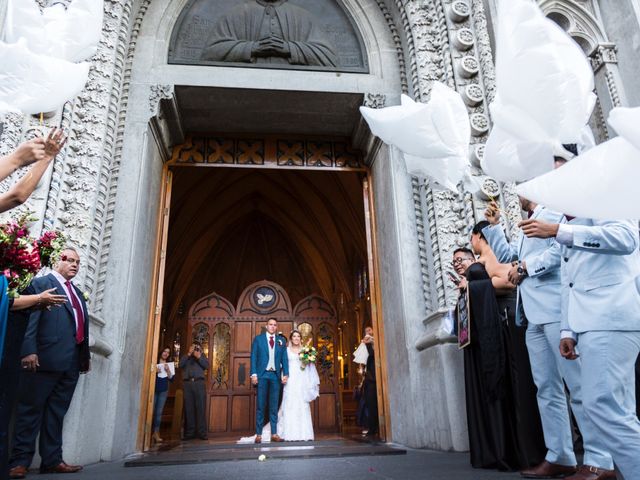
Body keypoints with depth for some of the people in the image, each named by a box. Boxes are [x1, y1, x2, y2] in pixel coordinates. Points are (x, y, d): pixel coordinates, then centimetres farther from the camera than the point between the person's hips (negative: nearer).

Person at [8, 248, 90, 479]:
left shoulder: (77, 293, 22)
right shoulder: (41, 283, 0)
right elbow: (30, 317, -10)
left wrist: (85, 356, 18)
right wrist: (29, 350, -20)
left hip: (72, 364, 7)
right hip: (46, 359, -7)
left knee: (57, 413, 11)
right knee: (31, 410, 2)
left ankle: (52, 460, 17)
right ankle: (20, 461, 11)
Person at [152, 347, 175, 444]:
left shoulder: (169, 365, 11)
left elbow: (172, 379, 3)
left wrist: (167, 370, -12)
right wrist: (154, 371, -15)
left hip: (163, 390, 2)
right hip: (154, 389, -2)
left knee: (159, 412, -1)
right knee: (152, 410, -6)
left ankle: (156, 433, 0)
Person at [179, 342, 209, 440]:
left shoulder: (202, 356, 22)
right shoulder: (186, 357, 24)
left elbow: (207, 365, 6)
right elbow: (180, 365, 5)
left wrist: (199, 356, -2)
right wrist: (189, 354, 1)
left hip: (199, 383, -1)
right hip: (187, 383, 1)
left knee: (201, 408, -8)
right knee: (188, 408, -5)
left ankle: (202, 432, -9)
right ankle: (190, 432, -2)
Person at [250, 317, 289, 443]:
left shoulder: (281, 341, 12)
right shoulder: (258, 338, 6)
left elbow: (284, 359, 9)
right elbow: (253, 357, 1)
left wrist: (285, 374, -2)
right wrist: (253, 374, -8)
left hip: (275, 375, 2)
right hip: (262, 375, -2)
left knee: (274, 406, 5)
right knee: (260, 405, 1)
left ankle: (274, 434, 7)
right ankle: (258, 434, 4)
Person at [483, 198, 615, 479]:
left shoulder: (555, 212, -1)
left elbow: (561, 248, -16)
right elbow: (504, 255, 27)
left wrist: (525, 266, -8)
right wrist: (493, 225, 22)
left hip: (556, 310, -9)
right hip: (534, 316, 9)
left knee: (579, 386, -7)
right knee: (547, 389, 8)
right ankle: (559, 457, 14)